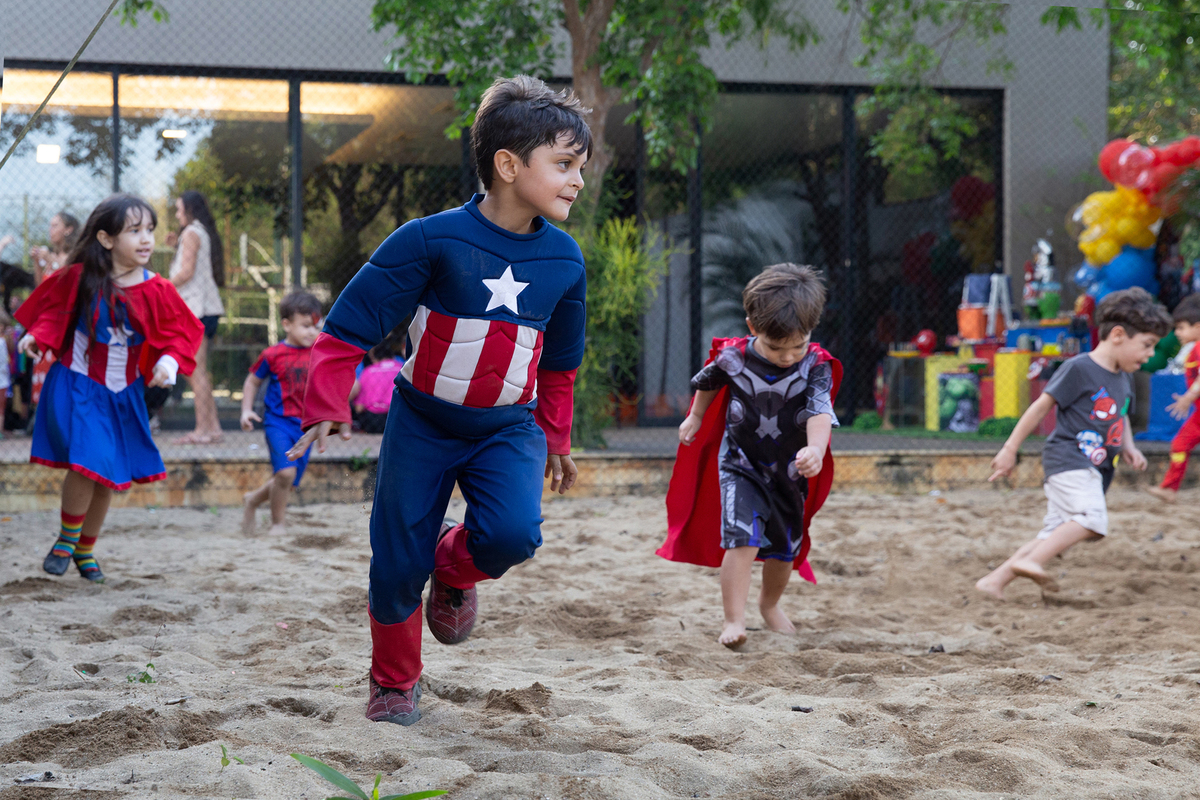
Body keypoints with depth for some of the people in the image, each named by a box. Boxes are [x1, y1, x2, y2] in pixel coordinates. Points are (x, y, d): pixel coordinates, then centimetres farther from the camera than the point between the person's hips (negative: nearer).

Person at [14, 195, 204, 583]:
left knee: (108, 477, 12)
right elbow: (53, 307, 5)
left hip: (122, 395, 4)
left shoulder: (156, 291, -8)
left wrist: (170, 360, -18)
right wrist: (37, 335, -10)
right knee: (85, 462, -21)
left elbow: (184, 332, -1)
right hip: (77, 387, -3)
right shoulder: (78, 278, -11)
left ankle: (85, 551, 33)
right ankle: (67, 537, 5)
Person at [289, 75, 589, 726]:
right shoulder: (432, 239, -17)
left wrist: (554, 440, 20)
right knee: (397, 564, 1)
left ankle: (456, 568, 12)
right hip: (422, 422, -2)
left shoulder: (564, 261, -3)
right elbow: (352, 323, -12)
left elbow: (558, 361, 13)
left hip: (507, 427, 2)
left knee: (513, 534, -24)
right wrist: (326, 407, -15)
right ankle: (393, 683, 27)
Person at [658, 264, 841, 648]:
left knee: (784, 548, 17)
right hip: (740, 465, -2)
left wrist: (816, 449, -53)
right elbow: (708, 383, 7)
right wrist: (695, 418, 16)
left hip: (789, 471, 2)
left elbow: (820, 411, -35)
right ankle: (733, 620, -16)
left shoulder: (816, 365, -20)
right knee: (743, 540, -21)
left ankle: (770, 603, 46)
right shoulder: (733, 357, -16)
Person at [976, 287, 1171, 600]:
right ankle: (1031, 561, -32)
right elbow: (1041, 406, -6)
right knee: (1092, 519, -28)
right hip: (1068, 458, -9)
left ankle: (994, 580, 7)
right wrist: (1010, 449, -5)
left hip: (1094, 469, 9)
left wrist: (1128, 447, 11)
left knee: (1056, 534, 5)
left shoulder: (1123, 380, 17)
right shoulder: (1078, 369, -9)